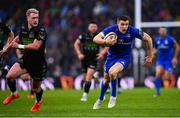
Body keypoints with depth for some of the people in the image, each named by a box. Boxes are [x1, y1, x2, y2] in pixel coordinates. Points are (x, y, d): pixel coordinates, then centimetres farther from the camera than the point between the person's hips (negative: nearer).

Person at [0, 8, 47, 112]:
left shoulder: (41, 30, -20)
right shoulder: (23, 28, -1)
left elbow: (36, 46, -31)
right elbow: (18, 38, 21)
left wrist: (20, 46, -24)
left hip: (38, 63, -4)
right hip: (25, 60, 4)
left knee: (36, 88, 10)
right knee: (9, 76, -15)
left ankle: (38, 101, 46)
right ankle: (14, 94, 16)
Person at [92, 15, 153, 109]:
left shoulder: (132, 31, -22)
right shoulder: (111, 29, -21)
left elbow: (148, 39, -8)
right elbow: (96, 39, -23)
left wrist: (150, 56, -2)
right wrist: (106, 42, -43)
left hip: (124, 58, -3)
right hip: (111, 57, 3)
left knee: (112, 72, -31)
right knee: (106, 79, 17)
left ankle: (113, 96, -8)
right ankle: (100, 99, 46)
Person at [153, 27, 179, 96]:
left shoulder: (170, 39, -13)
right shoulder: (157, 40, 1)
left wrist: (175, 58, -6)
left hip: (168, 60, -3)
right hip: (160, 60, 3)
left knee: (166, 78, -5)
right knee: (158, 74, -19)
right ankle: (157, 92, -10)